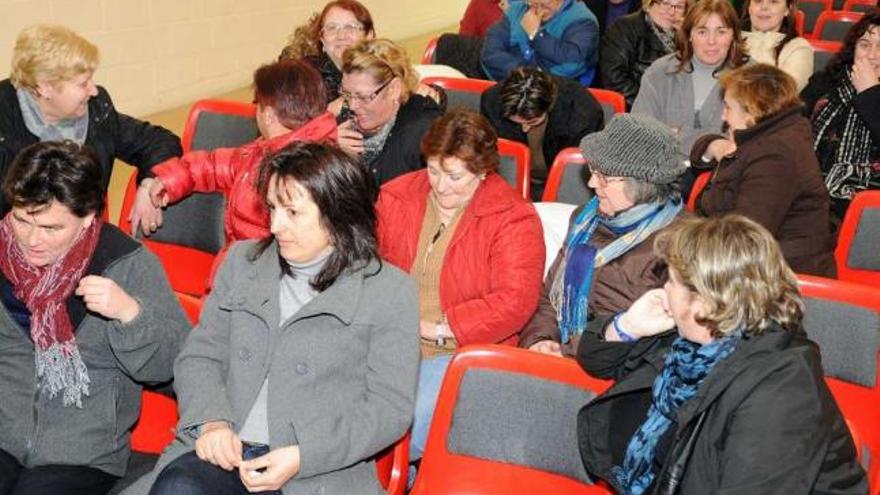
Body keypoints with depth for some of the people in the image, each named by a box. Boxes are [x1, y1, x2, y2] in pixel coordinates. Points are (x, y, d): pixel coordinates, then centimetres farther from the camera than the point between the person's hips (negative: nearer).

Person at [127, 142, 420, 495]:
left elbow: (391, 406, -2)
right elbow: (199, 356, 17)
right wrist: (211, 422, -4)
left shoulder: (389, 291, 3)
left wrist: (301, 456, -13)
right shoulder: (242, 261, 17)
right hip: (223, 452, 4)